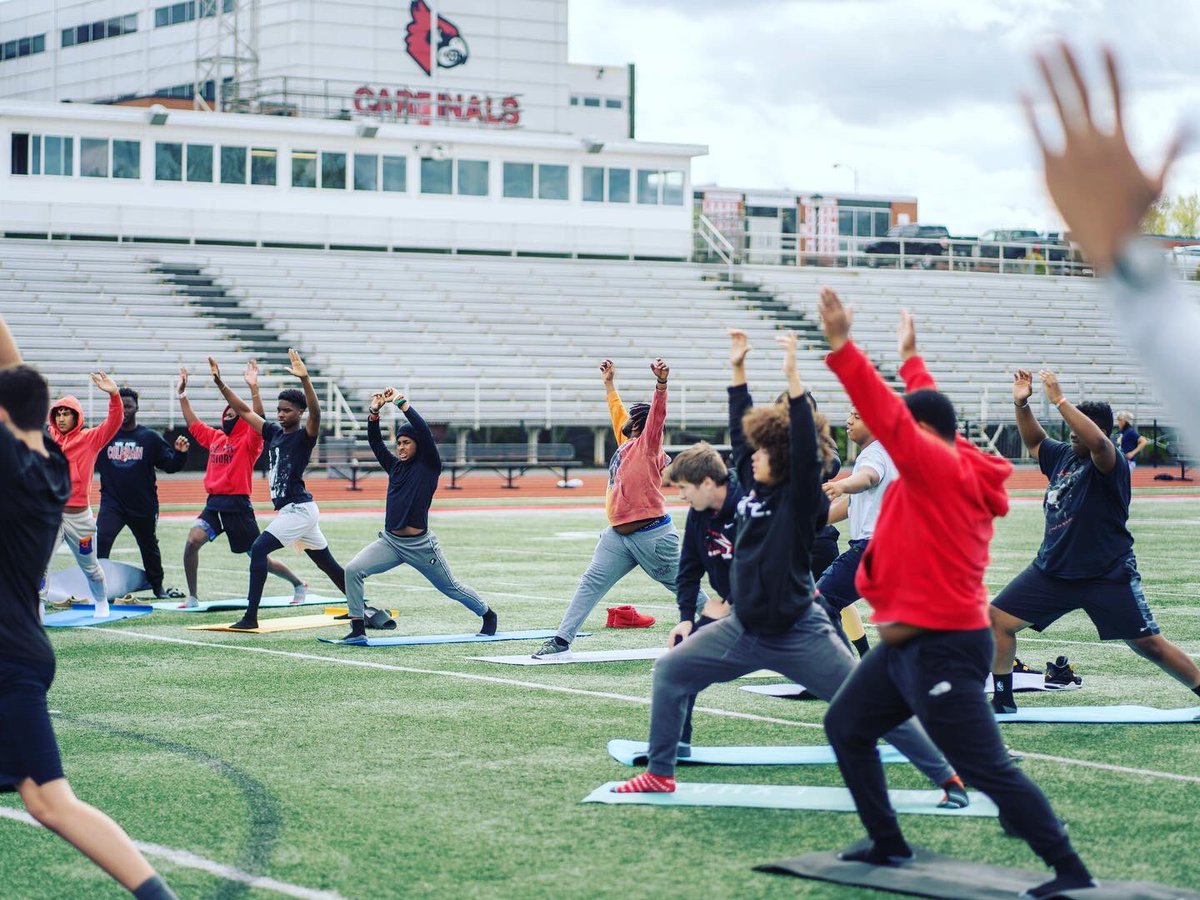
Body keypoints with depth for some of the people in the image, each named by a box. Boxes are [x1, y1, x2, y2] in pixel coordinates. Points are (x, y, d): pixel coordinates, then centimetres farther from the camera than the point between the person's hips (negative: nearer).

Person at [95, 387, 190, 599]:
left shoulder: (151, 438, -2)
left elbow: (170, 465, -2)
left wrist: (180, 453, -22)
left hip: (143, 506, 1)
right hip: (112, 504, -1)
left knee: (149, 547, 19)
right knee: (100, 542, -22)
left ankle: (157, 586, 39)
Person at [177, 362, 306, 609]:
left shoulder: (248, 441, -3)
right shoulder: (214, 438, 15)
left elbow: (258, 418, -20)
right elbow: (193, 423, 28)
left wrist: (253, 387, -30)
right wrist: (182, 394, 24)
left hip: (238, 506, -5)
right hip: (214, 504, 5)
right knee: (192, 540, -20)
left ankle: (299, 585, 27)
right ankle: (193, 597, -10)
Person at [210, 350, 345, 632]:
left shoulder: (304, 436, -10)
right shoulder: (273, 432, 11)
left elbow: (315, 412, -30)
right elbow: (243, 410, 15)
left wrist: (305, 379, -44)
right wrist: (219, 381, 7)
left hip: (299, 509, -9)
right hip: (287, 509, 9)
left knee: (258, 549, -18)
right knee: (326, 562, 16)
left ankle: (251, 617, -20)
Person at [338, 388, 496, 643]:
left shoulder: (429, 466, -7)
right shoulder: (395, 465, 10)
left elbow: (424, 432, -19)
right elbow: (375, 442, 7)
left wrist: (401, 402, -18)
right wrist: (374, 412, -6)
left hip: (420, 545, -5)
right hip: (390, 542, 5)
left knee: (451, 588, 12)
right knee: (352, 570, -16)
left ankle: (488, 614, 39)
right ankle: (358, 629, -13)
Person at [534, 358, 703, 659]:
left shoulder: (648, 444, -8)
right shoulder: (627, 441, 12)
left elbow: (657, 414, -25)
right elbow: (617, 411, 28)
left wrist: (661, 383, -40)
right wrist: (609, 383, 38)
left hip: (652, 535, -8)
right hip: (618, 535, 8)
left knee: (680, 585, 4)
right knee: (591, 583, 1)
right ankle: (562, 640, -1)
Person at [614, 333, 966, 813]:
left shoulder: (801, 498, -13)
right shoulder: (754, 486, 5)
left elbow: (806, 448, -30)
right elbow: (740, 428, 15)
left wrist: (793, 380, -35)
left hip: (798, 633, -7)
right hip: (745, 629, 7)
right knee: (670, 671, 6)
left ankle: (948, 778, 6)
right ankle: (659, 773, 16)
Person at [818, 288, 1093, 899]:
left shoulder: (941, 471, -16)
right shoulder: (954, 468, 9)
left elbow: (887, 415, -26)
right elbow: (922, 409, 26)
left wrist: (841, 347, -28)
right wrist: (910, 359, 40)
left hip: (942, 647, -11)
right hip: (911, 640, 11)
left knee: (987, 769, -10)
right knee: (845, 727, 19)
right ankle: (887, 846, 25)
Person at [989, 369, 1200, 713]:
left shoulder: (1111, 464, -15)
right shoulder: (1064, 455, 6)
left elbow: (1097, 442, -37)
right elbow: (1034, 441, 22)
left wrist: (1059, 400, -38)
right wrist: (1021, 404, 5)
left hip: (1108, 577, -6)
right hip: (1052, 571, 7)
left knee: (1148, 645, -5)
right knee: (997, 619, 0)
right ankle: (1002, 699, 12)